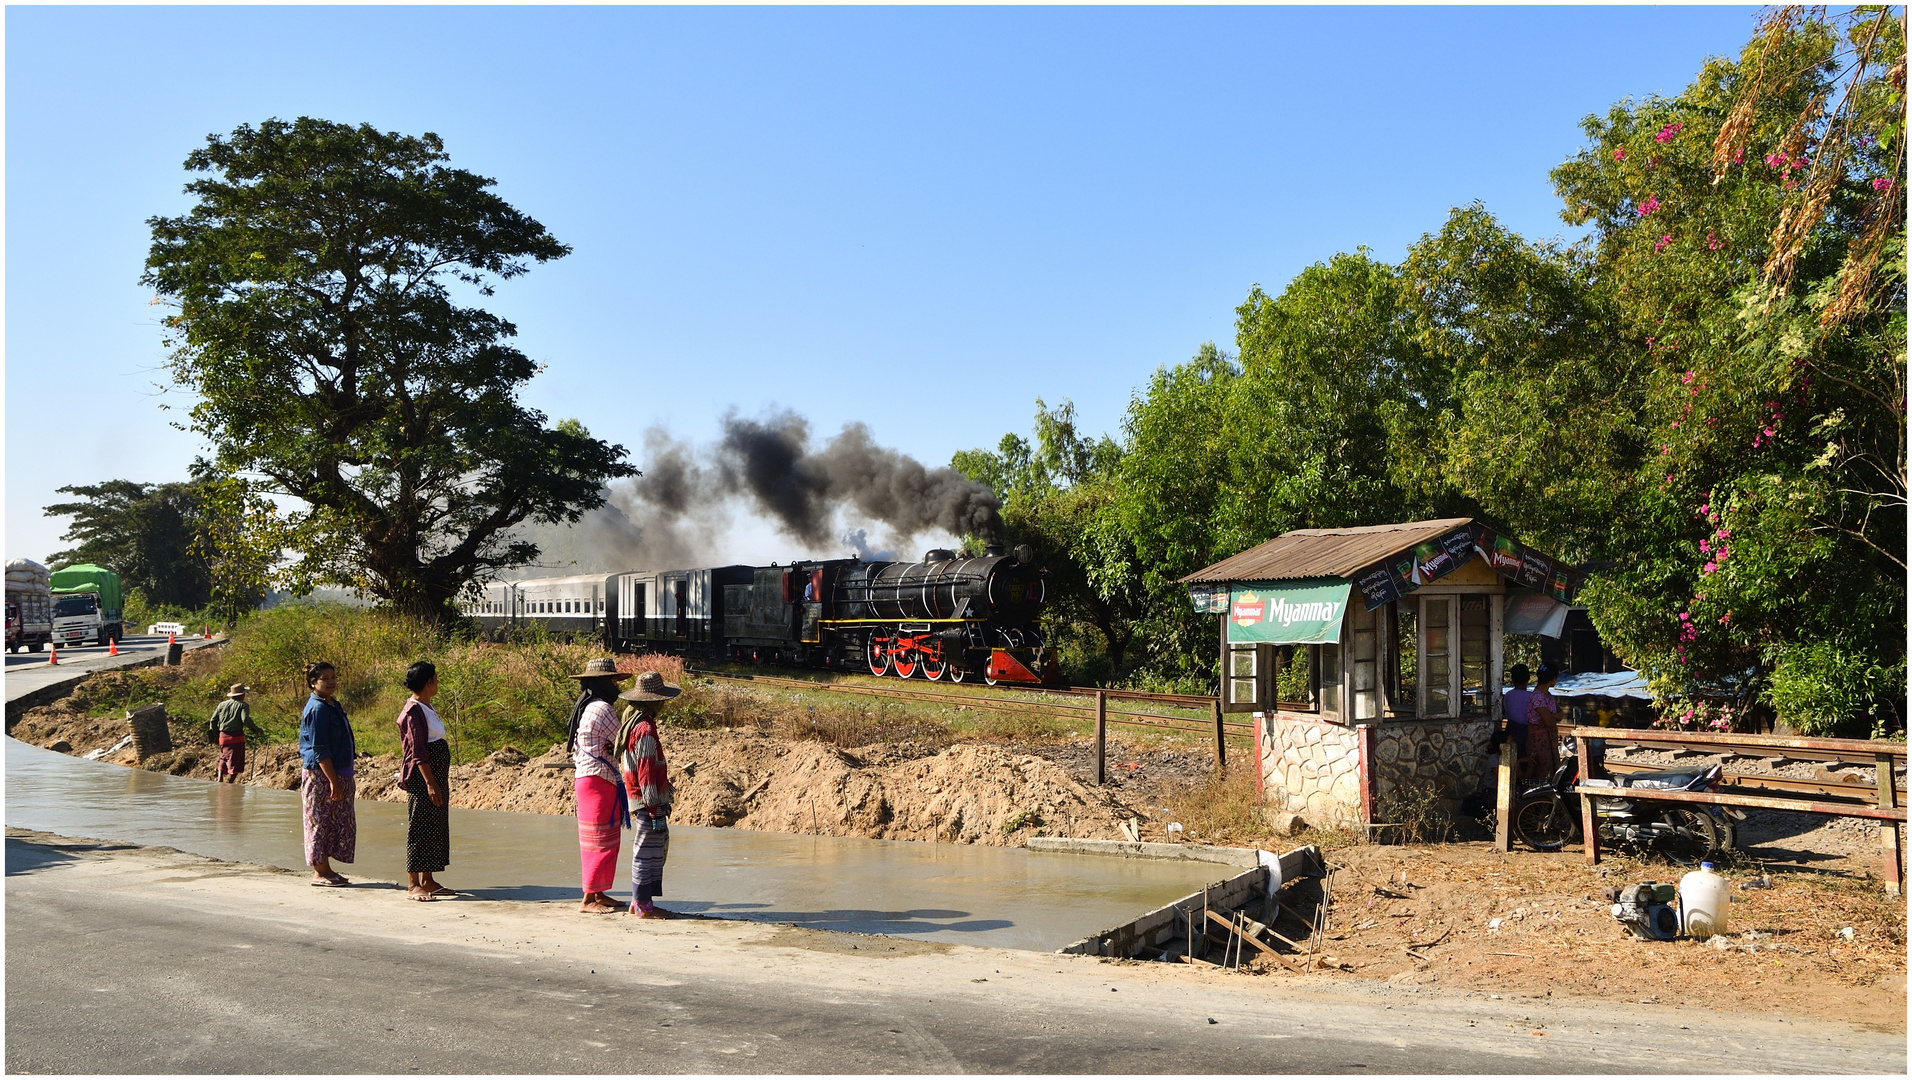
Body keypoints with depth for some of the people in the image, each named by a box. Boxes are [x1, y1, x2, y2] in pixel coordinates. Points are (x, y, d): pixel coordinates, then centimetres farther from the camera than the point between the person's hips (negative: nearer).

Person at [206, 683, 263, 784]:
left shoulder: (222, 704, 12)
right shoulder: (243, 705, -3)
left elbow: (213, 720, 10)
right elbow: (246, 720, -18)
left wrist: (215, 734, 23)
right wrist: (257, 730, -10)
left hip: (223, 736, 5)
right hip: (236, 737, -5)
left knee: (223, 760, 22)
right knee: (235, 763, 0)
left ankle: (220, 782, 16)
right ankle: (229, 783, -4)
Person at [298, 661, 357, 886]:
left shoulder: (333, 705, 13)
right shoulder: (317, 709, -15)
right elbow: (320, 750, -19)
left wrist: (346, 780, 20)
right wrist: (333, 781, -21)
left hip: (339, 774, 9)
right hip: (321, 775, -9)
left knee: (340, 822, 11)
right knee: (321, 822, -1)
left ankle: (326, 869, 19)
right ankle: (320, 872, 7)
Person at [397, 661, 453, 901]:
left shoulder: (426, 707, 14)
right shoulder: (413, 712, -16)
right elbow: (418, 752, -20)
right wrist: (430, 783, -22)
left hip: (437, 775, 10)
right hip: (422, 777, -10)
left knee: (436, 827, 12)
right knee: (420, 828, -5)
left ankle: (427, 881, 18)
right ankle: (413, 884, 1)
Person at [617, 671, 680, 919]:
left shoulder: (631, 723, 13)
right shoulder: (645, 729, -18)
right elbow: (646, 774, -20)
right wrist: (655, 809, -17)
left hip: (637, 799, 10)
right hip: (647, 804, -10)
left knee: (656, 850, 17)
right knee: (649, 852, -2)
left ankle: (639, 901, 23)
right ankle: (643, 906, 5)